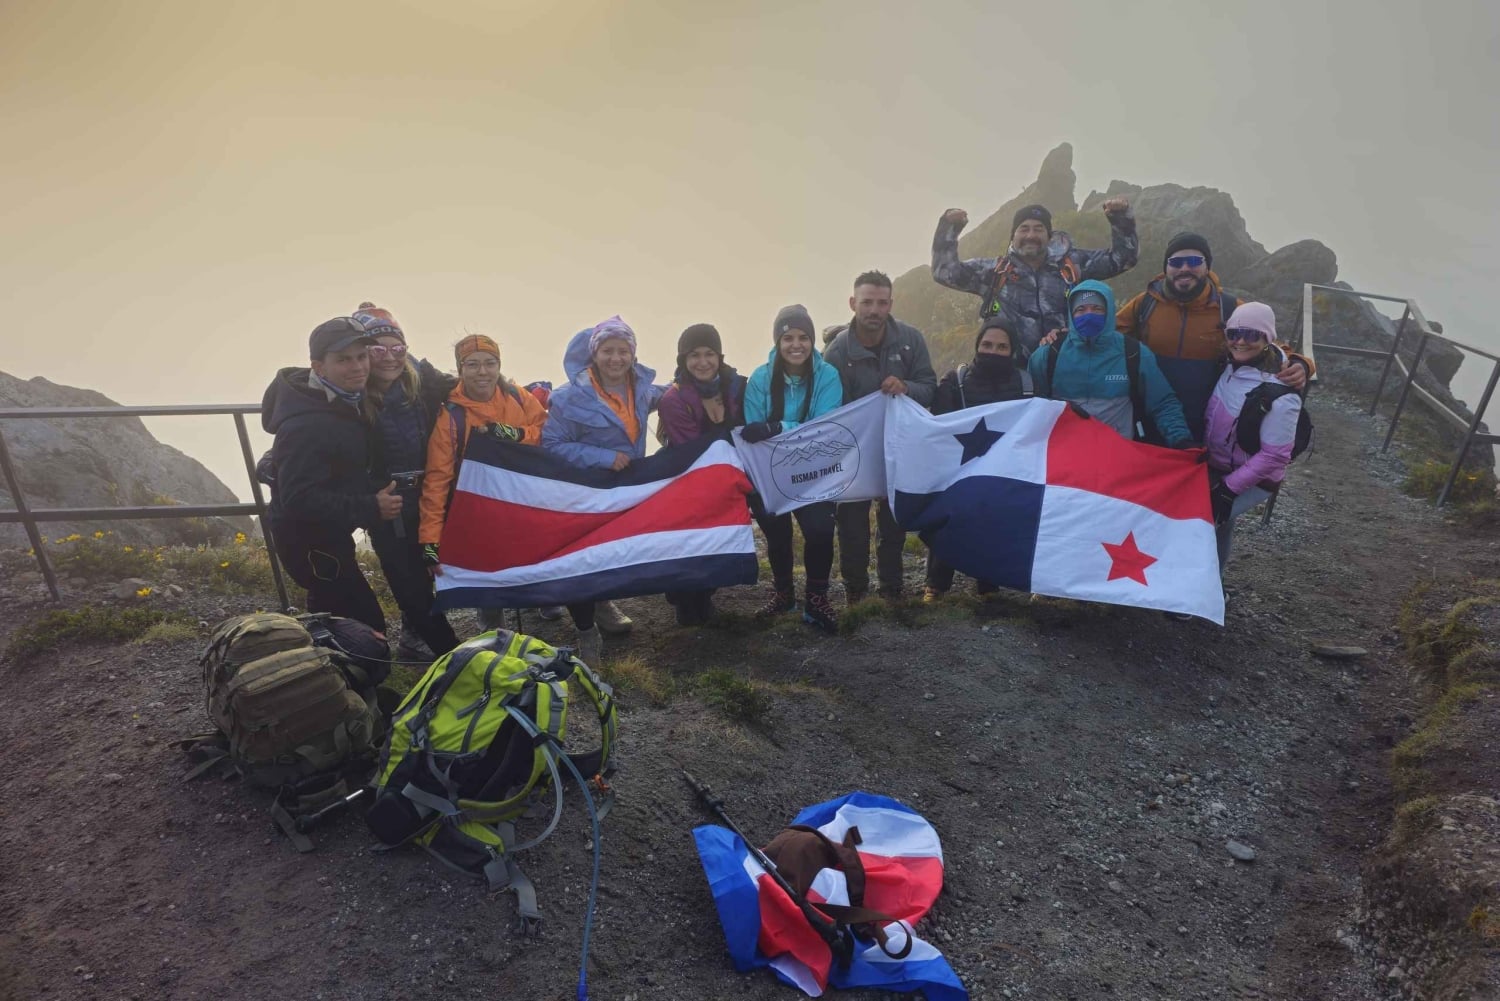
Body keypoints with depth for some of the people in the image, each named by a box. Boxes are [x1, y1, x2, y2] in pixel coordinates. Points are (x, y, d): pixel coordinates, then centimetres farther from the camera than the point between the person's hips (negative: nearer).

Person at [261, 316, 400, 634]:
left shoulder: (345, 399, 1)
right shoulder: (306, 426, -30)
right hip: (307, 538, -10)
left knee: (335, 614, 25)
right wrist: (371, 509, -31)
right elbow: (299, 500, -33)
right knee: (365, 624, -8)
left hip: (325, 531, 10)